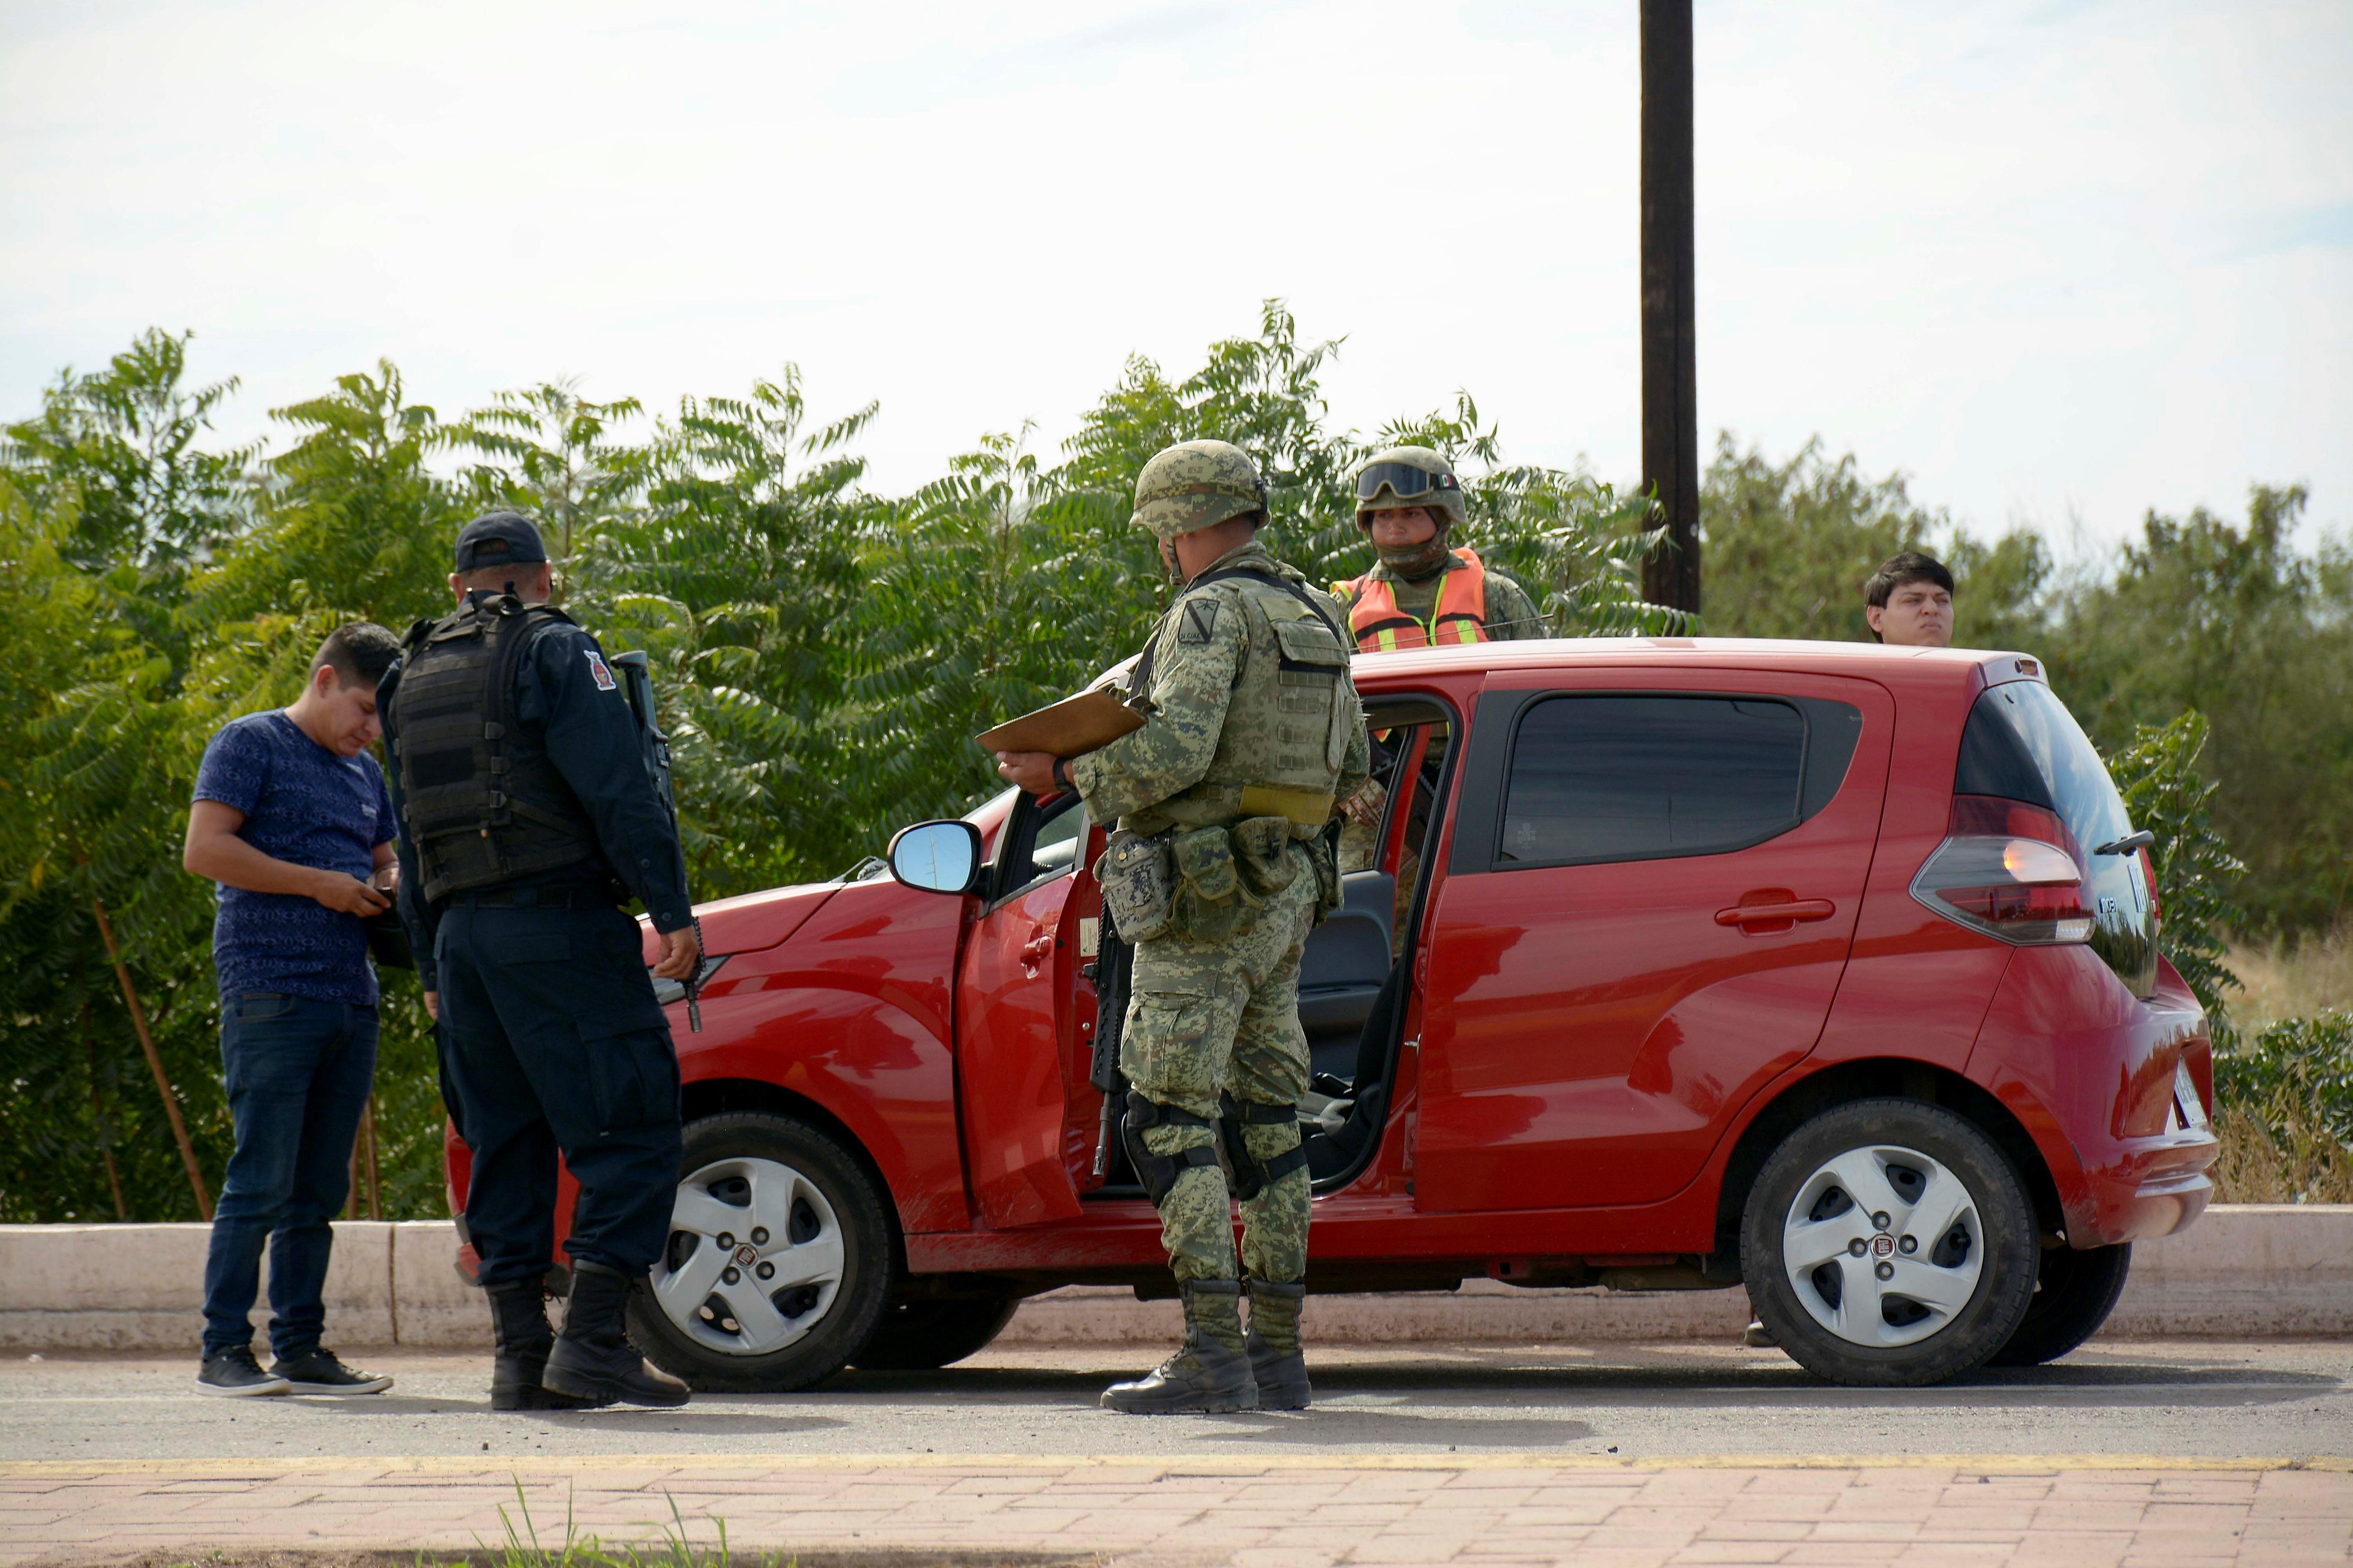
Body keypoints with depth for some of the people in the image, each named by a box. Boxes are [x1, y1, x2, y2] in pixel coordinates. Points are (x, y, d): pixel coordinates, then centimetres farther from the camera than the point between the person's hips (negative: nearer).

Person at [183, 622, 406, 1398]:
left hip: (350, 999, 7)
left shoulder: (364, 773, 22)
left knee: (319, 1189, 8)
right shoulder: (251, 743, 0)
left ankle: (300, 1348, 11)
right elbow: (204, 849, -10)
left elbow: (385, 863, 32)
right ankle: (224, 1350, -7)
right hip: (270, 996, -7)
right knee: (262, 1182, -10)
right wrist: (321, 884, -13)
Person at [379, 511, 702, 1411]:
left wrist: (432, 967, 23)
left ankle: (520, 1356, 5)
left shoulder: (414, 679, 20)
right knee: (630, 1132, -7)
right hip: (558, 926, -7)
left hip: (462, 933, 7)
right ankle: (593, 1338, -17)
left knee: (506, 1146, 10)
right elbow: (619, 791, -12)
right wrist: (673, 913, -13)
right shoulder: (555, 654, -2)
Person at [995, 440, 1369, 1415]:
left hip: (1204, 903, -9)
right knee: (1263, 1122, 10)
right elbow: (1350, 765, 20)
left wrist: (1065, 775, -11)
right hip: (1286, 896, 9)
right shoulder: (1314, 617, 15)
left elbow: (1175, 751, -24)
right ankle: (1278, 1355, 11)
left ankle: (1213, 1357, -15)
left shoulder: (1213, 614, -13)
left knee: (1170, 1123, -8)